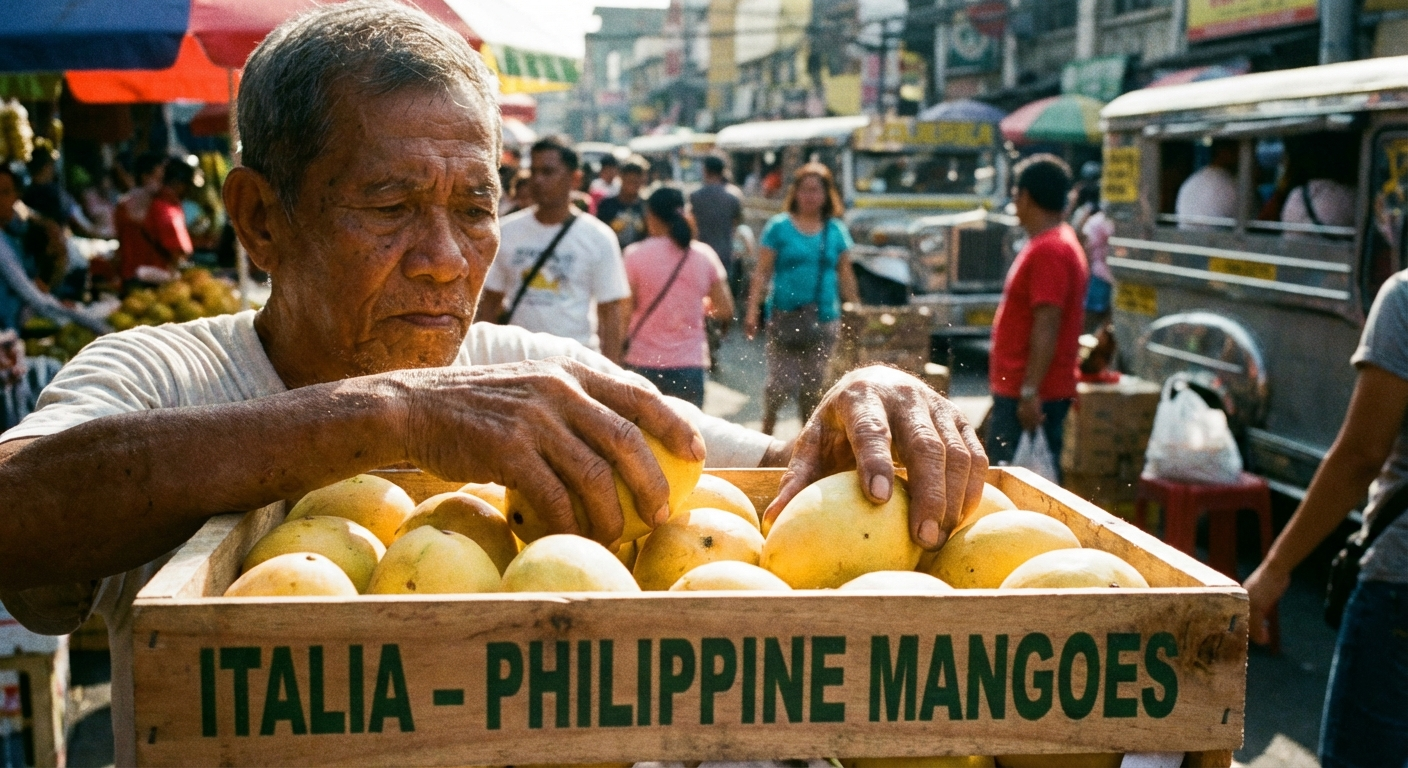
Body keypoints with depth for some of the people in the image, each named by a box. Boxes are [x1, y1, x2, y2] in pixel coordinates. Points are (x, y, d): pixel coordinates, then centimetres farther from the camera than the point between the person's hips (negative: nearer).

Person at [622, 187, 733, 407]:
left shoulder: (635, 255, -6)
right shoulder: (705, 255, 2)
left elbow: (624, 313, -7)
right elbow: (725, 311, 5)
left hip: (644, 364, -2)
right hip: (691, 364, 2)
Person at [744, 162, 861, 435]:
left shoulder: (836, 230, 9)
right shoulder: (779, 226, 1)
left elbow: (845, 275, 13)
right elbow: (762, 272, -1)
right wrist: (752, 310, -9)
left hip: (824, 317, 3)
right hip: (785, 315, -3)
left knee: (814, 384, 7)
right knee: (782, 381, -6)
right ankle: (766, 430, 16)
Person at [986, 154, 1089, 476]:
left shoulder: (1048, 250, -17)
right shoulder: (1056, 241, 16)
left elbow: (1046, 326, -23)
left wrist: (1030, 392, -25)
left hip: (1032, 395, -10)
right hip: (1017, 389, 10)